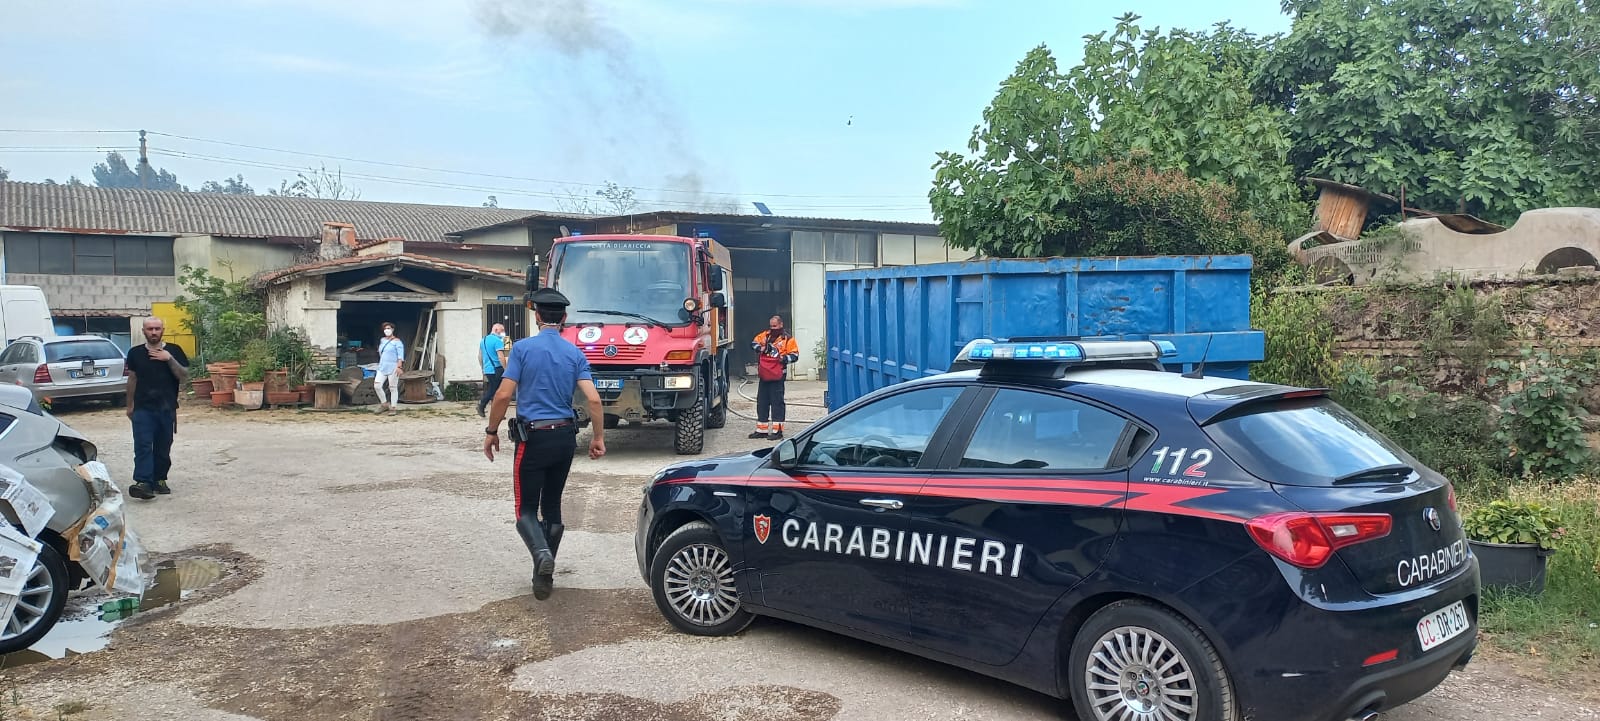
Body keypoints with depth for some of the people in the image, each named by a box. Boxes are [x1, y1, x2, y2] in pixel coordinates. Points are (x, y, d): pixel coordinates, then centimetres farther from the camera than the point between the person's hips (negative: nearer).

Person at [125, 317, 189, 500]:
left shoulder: (174, 351, 3)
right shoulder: (135, 353, 6)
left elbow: (184, 376, -4)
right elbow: (132, 379, 13)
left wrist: (169, 359, -16)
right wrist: (129, 406, 15)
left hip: (167, 408, 1)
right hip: (143, 408, -1)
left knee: (163, 447, 7)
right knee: (143, 445, -11)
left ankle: (159, 479, 19)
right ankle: (143, 482, -18)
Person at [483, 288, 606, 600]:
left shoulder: (523, 348, -8)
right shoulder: (575, 353, 2)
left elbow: (504, 395, -12)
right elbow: (593, 399, -6)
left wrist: (491, 431, 0)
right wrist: (598, 437, 3)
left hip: (534, 437, -4)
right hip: (565, 437, 4)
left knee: (526, 508, 4)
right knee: (552, 505, 15)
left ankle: (542, 553, -25)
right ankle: (543, 575, 17)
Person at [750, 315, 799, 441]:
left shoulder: (787, 339, -4)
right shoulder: (765, 335, 11)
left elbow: (795, 355, -6)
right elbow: (754, 343, 18)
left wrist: (785, 358, -24)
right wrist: (760, 348, -2)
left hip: (777, 375, -6)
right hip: (764, 375, 7)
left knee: (777, 402, -4)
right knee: (762, 402, 11)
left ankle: (777, 430, 1)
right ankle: (761, 430, 21)